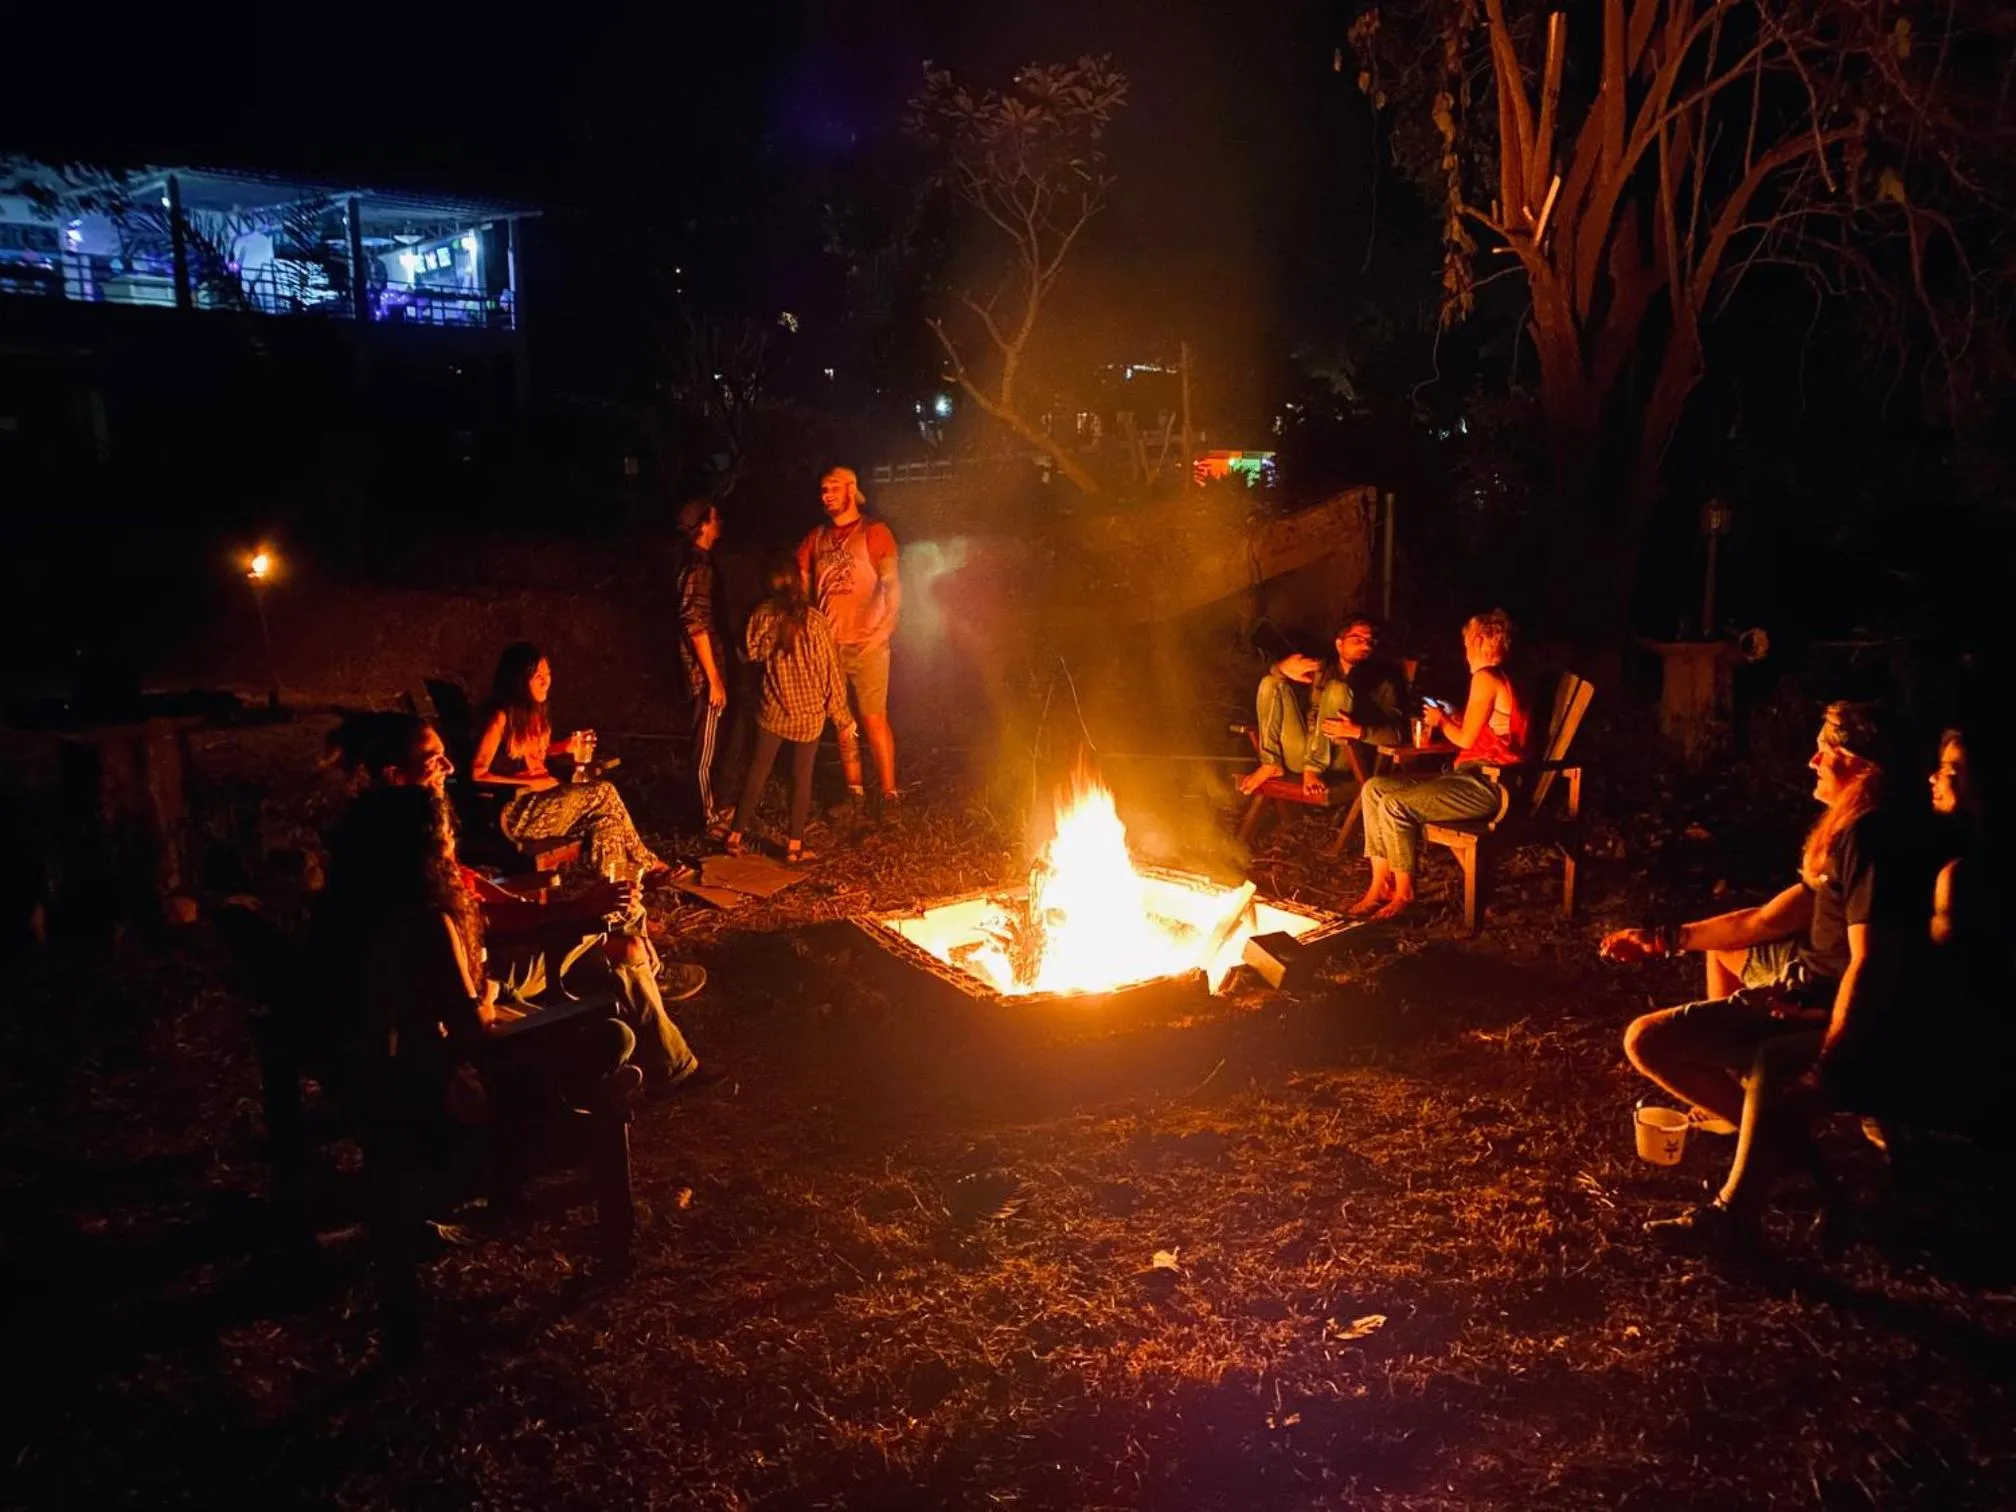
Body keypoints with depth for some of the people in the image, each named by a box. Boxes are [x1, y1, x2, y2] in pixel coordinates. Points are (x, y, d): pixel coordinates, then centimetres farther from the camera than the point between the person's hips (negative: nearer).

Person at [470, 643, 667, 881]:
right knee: (604, 793, -20)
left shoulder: (532, 712, 9)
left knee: (605, 811, -18)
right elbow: (478, 773, -18)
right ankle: (646, 865, -7)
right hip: (514, 812, -8)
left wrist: (564, 747, 6)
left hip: (539, 798, 8)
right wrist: (529, 783, -18)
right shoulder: (501, 717, -16)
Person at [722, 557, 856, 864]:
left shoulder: (762, 617, -11)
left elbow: (753, 654, 5)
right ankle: (794, 845, 15)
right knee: (802, 775, 11)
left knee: (757, 770, 15)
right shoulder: (814, 622, -18)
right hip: (808, 713, -2)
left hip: (772, 710, 2)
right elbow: (830, 673, -13)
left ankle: (735, 836, 20)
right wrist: (842, 718, -4)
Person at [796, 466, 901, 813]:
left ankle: (889, 793, 1)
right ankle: (854, 789, 18)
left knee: (874, 720, -7)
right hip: (827, 644, 5)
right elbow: (802, 588, 16)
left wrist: (882, 632, -19)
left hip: (866, 644, -5)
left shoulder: (874, 532, -3)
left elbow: (893, 587, -9)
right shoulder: (816, 538, 12)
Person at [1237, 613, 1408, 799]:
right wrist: (1283, 667, -10)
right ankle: (1271, 763, -18)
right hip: (1299, 757, 4)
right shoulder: (1321, 669, 20)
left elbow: (1399, 733, -6)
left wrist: (1359, 731, -26)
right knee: (1271, 683, -4)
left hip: (1341, 760, -4)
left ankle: (1314, 769, -31)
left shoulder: (1382, 681, 9)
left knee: (1337, 690, -23)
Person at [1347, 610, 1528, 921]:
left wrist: (1441, 721, 6)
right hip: (1471, 777, 11)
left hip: (1486, 786, -11)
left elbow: (1466, 738, -11)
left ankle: (1404, 893, -10)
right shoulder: (1499, 678, 19)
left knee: (1395, 805, -26)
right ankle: (1380, 884, -2)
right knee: (1375, 788, 0)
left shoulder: (1486, 678, -11)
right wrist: (1450, 718, 20)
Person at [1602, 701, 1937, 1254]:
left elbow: (1869, 966, -30)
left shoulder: (1869, 838, -22)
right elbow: (1770, 919, 13)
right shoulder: (1854, 828, 10)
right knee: (1723, 946, 37)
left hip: (1834, 1011, -11)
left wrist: (1822, 1068, -35)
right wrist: (1666, 939, 13)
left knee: (1646, 1040, -21)